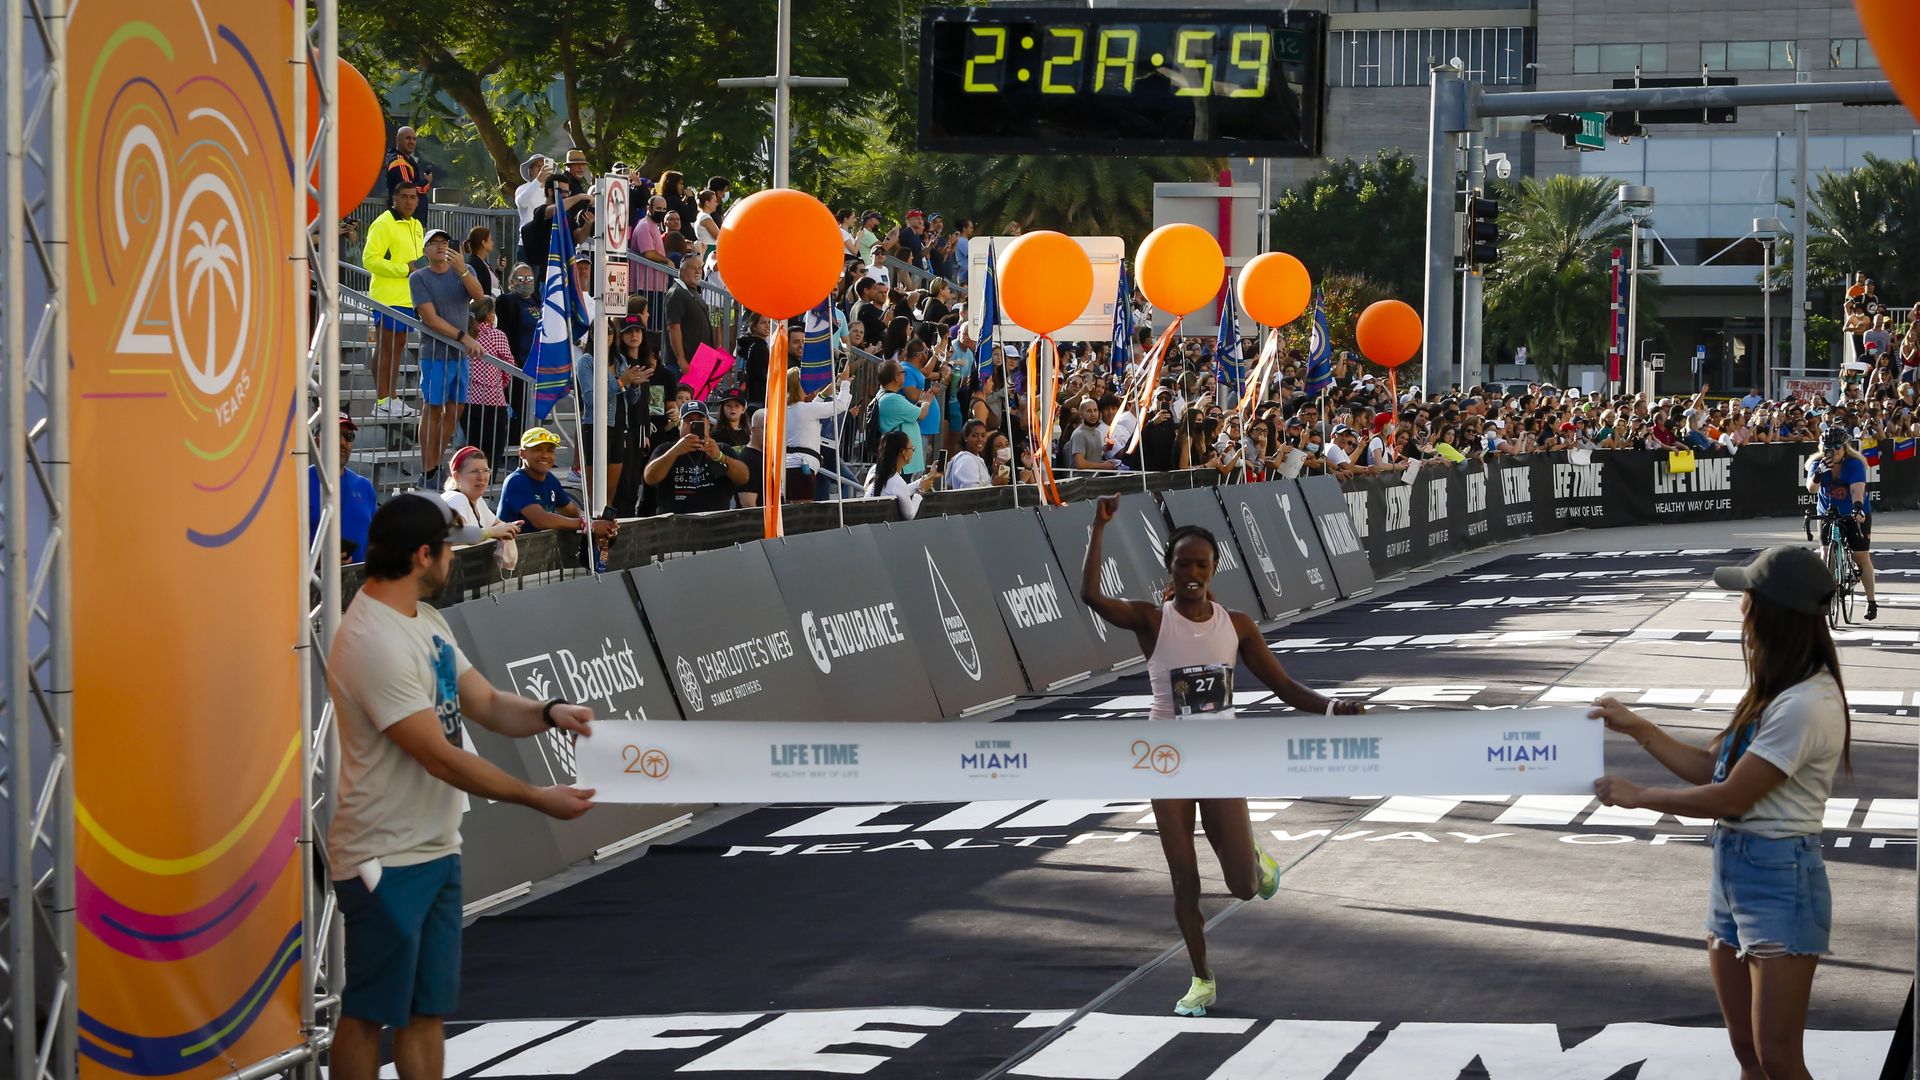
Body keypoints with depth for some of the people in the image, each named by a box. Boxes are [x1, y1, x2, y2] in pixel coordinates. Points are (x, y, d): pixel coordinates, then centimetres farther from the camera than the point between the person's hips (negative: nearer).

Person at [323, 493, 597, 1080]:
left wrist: (548, 713, -7)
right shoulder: (372, 642, -23)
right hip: (386, 861, -10)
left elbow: (485, 704, 15)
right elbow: (443, 760, -23)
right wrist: (540, 799, -16)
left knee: (428, 1009, 14)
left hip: (437, 852, 10)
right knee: (368, 1013, 0)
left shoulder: (427, 622, 9)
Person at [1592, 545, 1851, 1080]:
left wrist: (1637, 795, -9)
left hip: (1779, 880, -10)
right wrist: (1638, 727, 9)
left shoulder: (1804, 707, -22)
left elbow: (1730, 797, -19)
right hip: (1733, 869, 10)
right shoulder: (1775, 690, 11)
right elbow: (1710, 767, 16)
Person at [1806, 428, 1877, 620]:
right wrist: (1819, 474, -49)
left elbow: (1857, 488, -35)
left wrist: (1858, 507, -53)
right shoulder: (1818, 464, -13)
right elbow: (1811, 487, -29)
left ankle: (1871, 602, 4)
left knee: (1862, 557, -2)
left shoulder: (1854, 464, -20)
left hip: (1856, 515, -2)